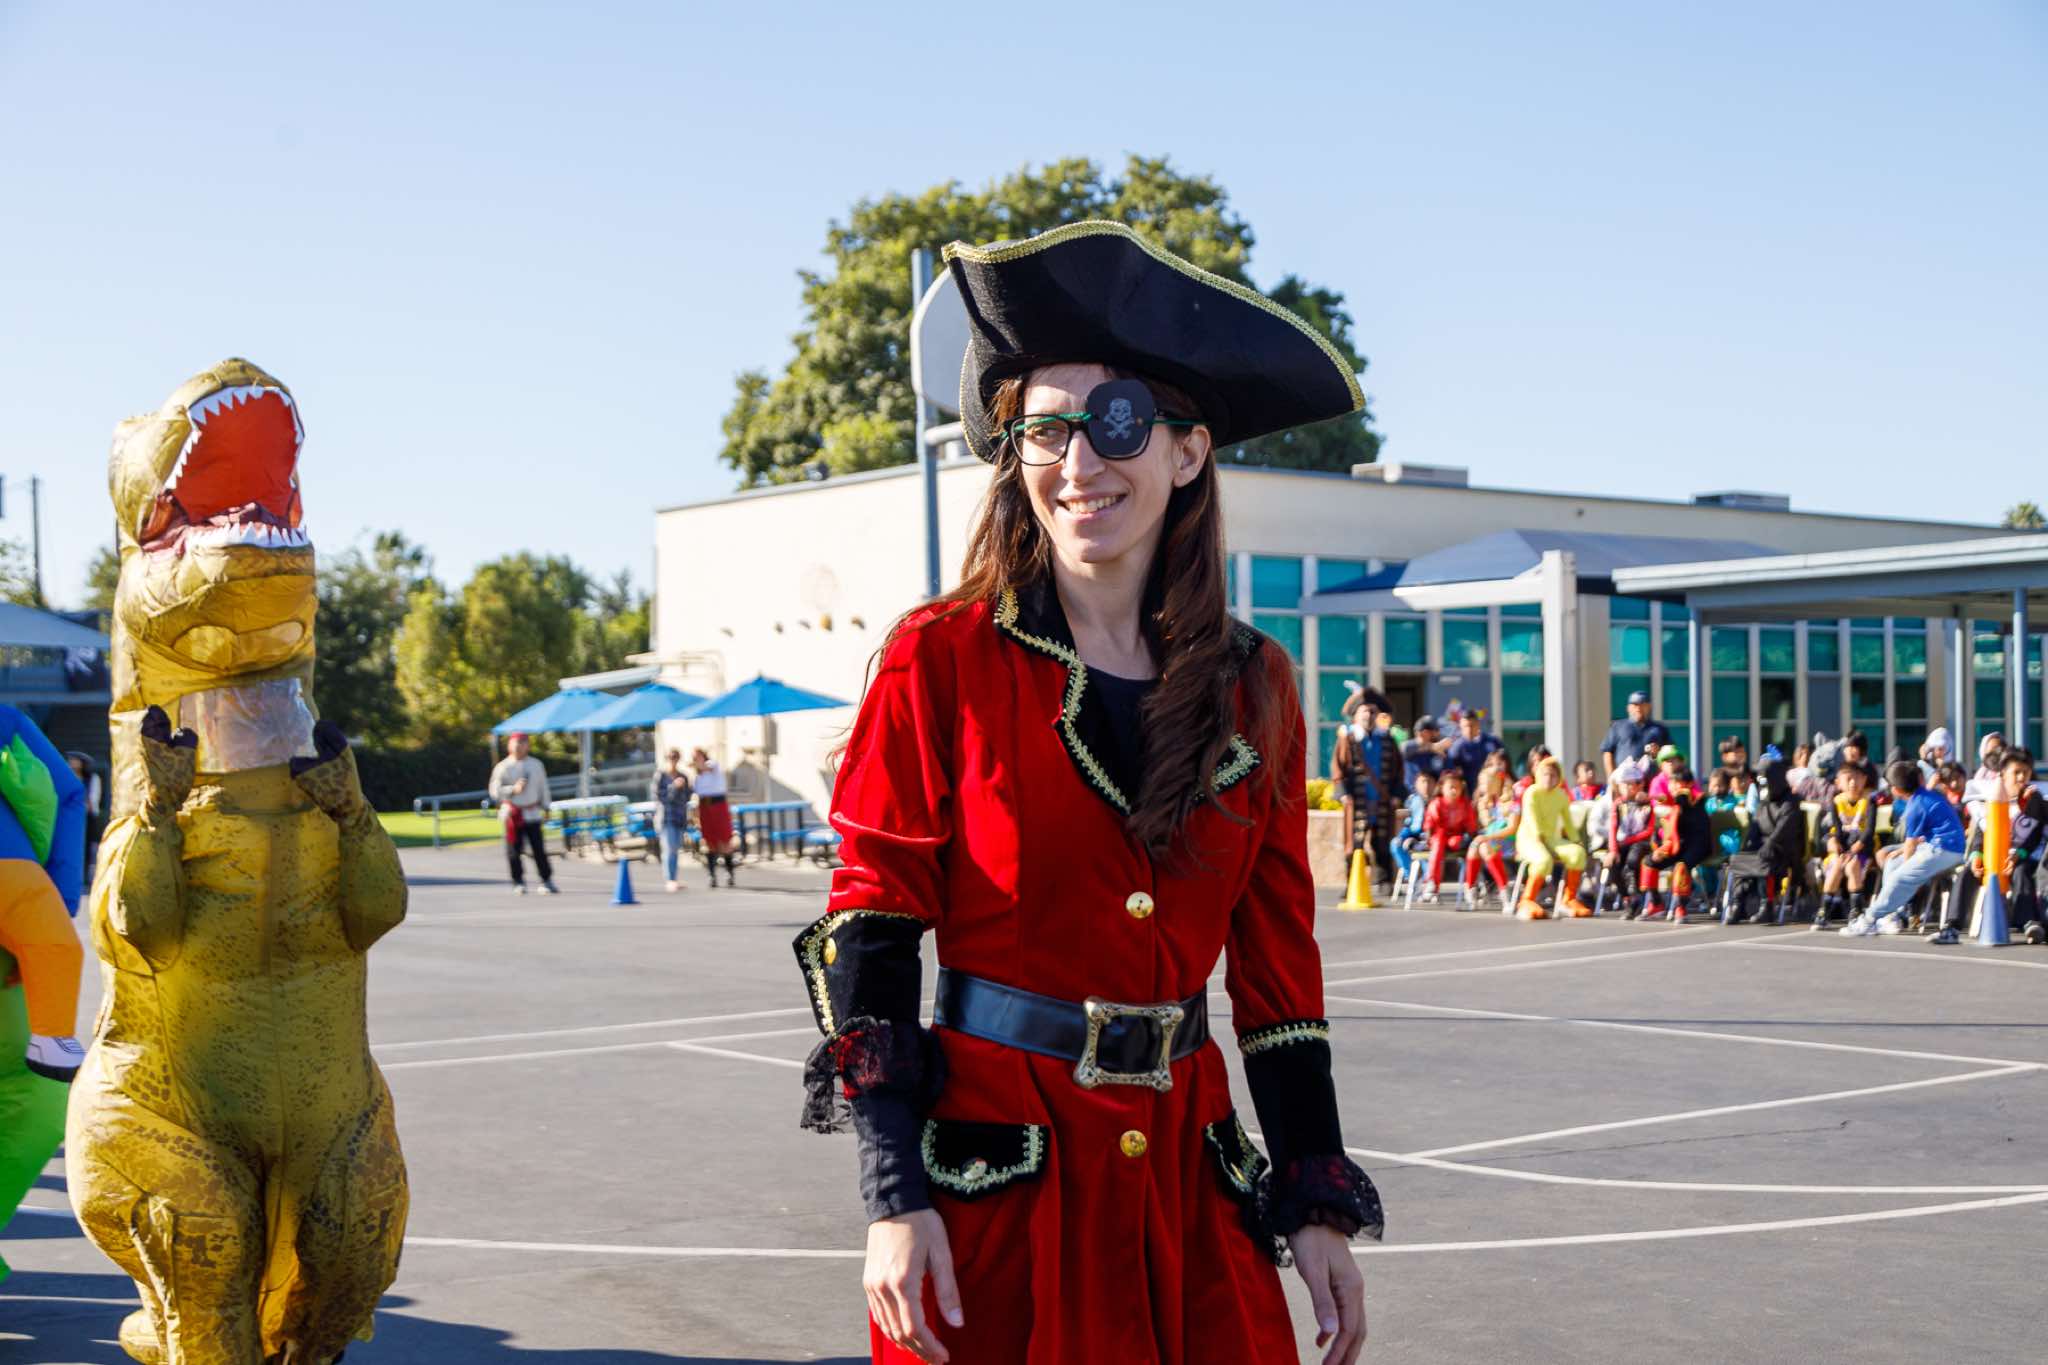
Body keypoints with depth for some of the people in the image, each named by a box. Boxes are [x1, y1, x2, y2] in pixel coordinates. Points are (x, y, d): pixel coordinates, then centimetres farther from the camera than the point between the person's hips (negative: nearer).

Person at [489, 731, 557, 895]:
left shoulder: (536, 765, 9)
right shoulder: (503, 767, -2)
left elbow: (543, 787, 13)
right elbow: (495, 791, -6)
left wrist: (546, 809, 11)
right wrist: (513, 789, -18)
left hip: (532, 813, 2)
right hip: (512, 814, -2)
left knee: (539, 848, -1)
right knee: (514, 850, 0)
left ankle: (546, 881, 4)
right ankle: (518, 882, 11)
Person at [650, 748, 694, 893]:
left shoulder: (683, 777, 12)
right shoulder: (660, 776, -2)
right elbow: (656, 795, -10)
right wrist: (674, 787, -15)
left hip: (680, 816, 5)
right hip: (666, 816, -5)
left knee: (676, 848, 6)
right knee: (669, 847, -12)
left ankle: (674, 881, 11)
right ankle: (671, 880, -14)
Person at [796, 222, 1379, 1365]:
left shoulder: (1255, 688, 4)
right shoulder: (942, 661, -6)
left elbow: (1280, 960, 8)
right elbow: (870, 933, -7)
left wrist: (1320, 1207, 6)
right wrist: (894, 1196, -12)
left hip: (1188, 1178, 3)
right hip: (993, 1177, -3)